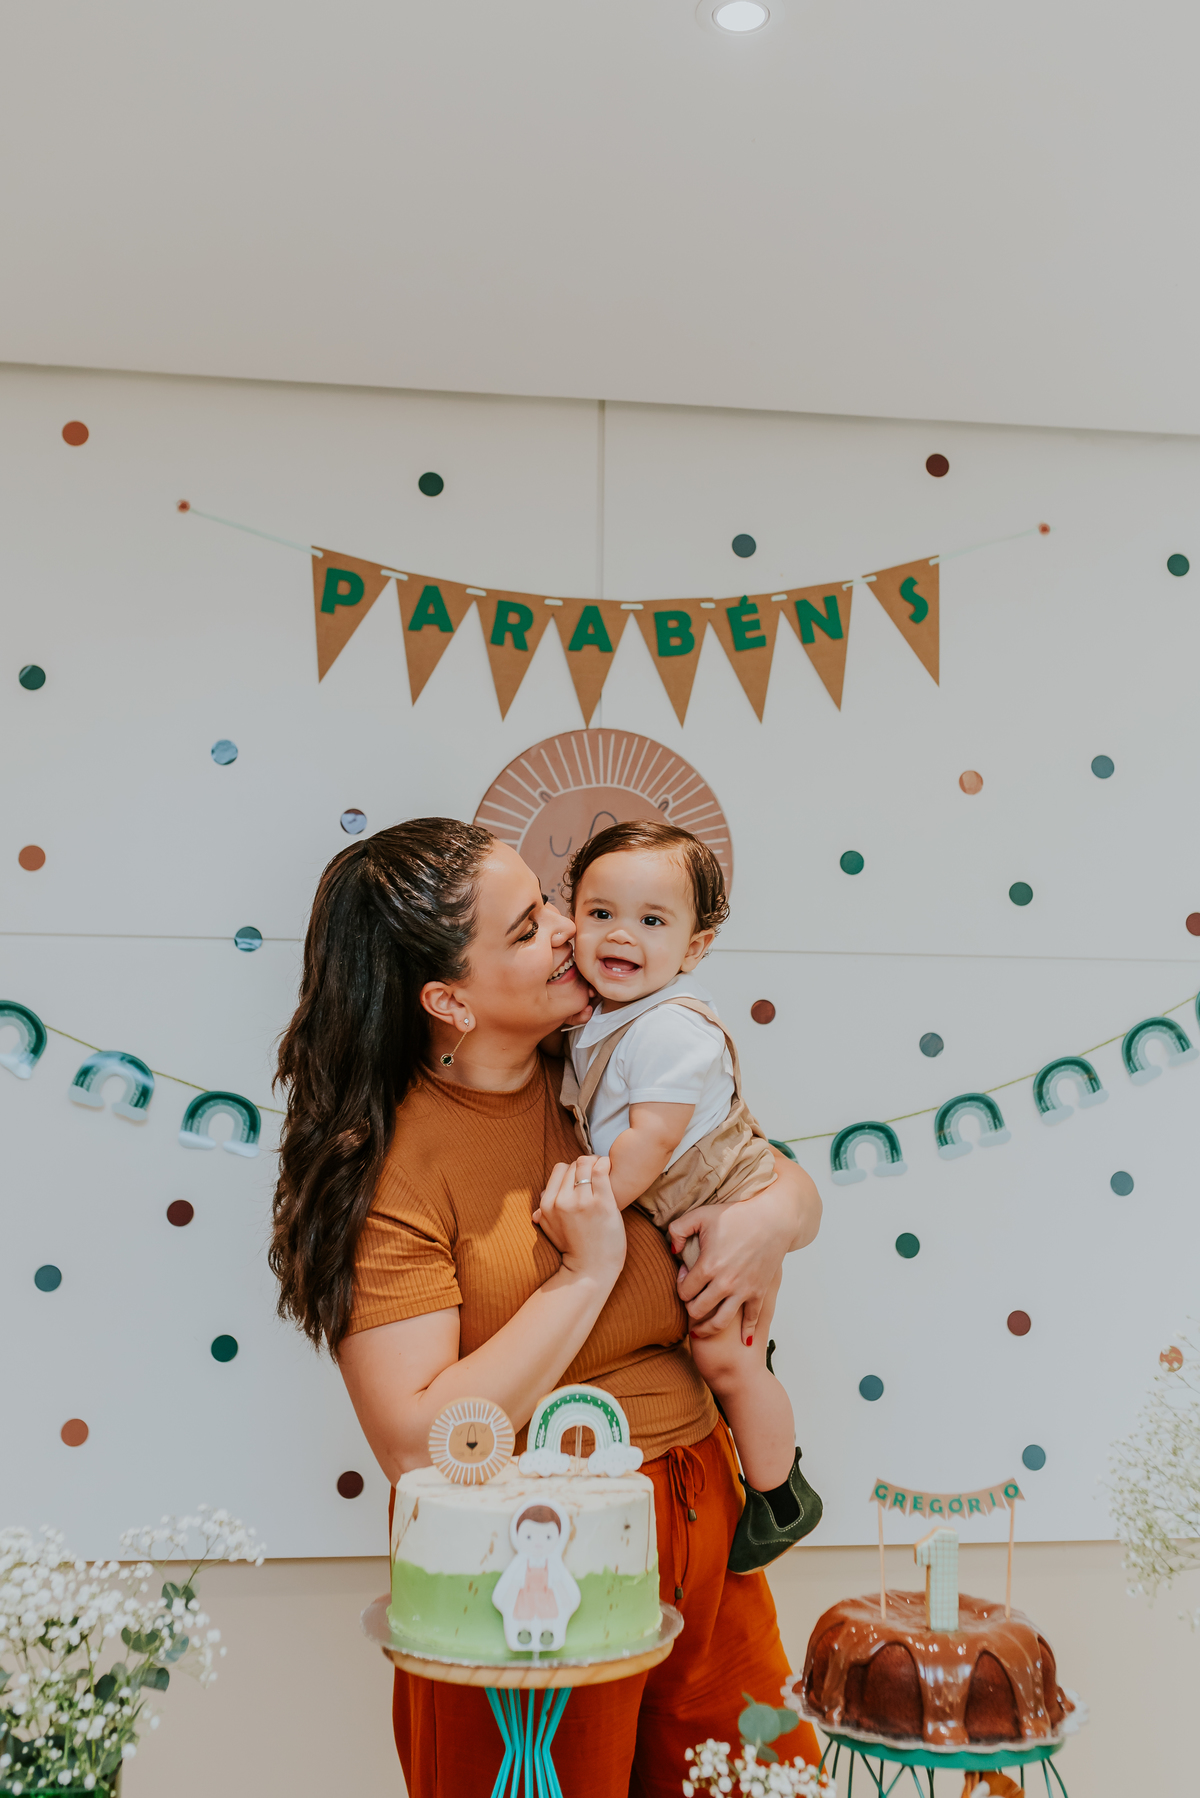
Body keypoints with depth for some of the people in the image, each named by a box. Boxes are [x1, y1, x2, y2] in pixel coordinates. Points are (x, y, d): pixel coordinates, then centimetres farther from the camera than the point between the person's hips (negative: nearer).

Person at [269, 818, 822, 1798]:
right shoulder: (388, 1164, -17)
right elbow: (415, 1443, -22)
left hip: (698, 1521, 5)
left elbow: (795, 1183, 11)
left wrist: (772, 1215, -12)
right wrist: (587, 1273, -23)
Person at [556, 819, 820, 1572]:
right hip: (683, 1221, 9)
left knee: (725, 1355, -3)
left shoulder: (672, 1029, -27)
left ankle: (782, 1500, 13)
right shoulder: (599, 1018, 1)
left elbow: (651, 1138, -29)